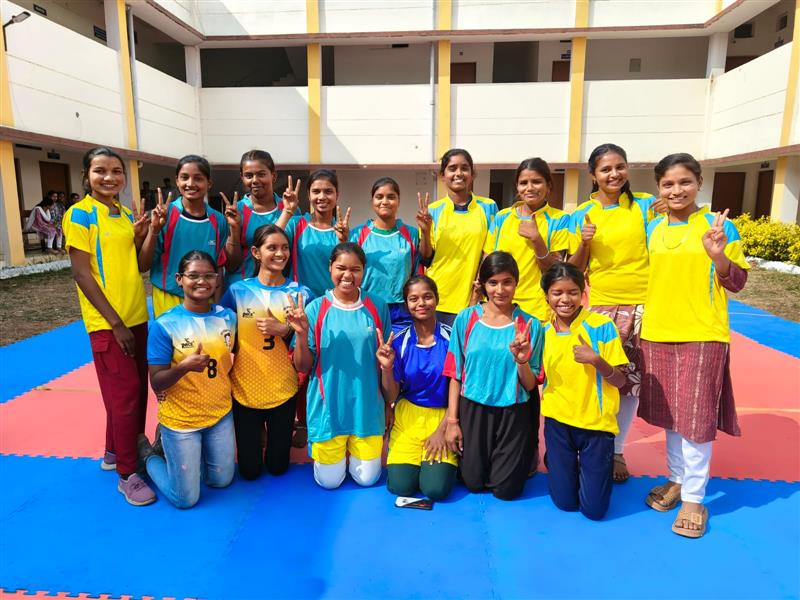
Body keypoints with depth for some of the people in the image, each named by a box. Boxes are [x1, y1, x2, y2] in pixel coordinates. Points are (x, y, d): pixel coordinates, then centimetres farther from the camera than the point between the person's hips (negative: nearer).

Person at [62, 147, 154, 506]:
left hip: (137, 316, 7)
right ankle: (127, 474, 9)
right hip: (107, 321, -7)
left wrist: (140, 237, -6)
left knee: (137, 389, 14)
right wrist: (115, 322, -16)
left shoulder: (127, 216, 10)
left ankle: (116, 451, 33)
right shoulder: (79, 214, -8)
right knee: (124, 393, -4)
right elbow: (81, 272, -13)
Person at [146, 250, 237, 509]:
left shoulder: (227, 317, -6)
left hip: (220, 413, 4)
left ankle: (175, 450, 40)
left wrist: (224, 390, -1)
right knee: (186, 499, 6)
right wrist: (184, 367, -32)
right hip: (181, 419, -4)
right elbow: (156, 383, -15)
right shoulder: (164, 325, -17)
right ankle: (151, 458, 32)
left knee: (221, 481, 18)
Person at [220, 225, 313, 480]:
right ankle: (255, 441, 43)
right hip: (245, 389, 0)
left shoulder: (300, 292, -4)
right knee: (249, 470, 12)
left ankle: (274, 442, 45)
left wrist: (284, 330, -19)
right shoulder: (238, 291, -6)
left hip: (283, 390, 1)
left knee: (277, 467, 14)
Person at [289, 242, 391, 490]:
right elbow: (303, 366, -7)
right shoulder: (316, 308, -9)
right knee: (329, 481, 10)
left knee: (367, 479, 10)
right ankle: (323, 450, 40)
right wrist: (301, 334, -22)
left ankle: (355, 449, 39)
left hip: (367, 406, 1)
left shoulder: (377, 307, -4)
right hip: (328, 405, -1)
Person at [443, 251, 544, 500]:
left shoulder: (530, 325, -7)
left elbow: (530, 385, -4)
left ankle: (524, 457, 36)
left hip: (513, 412, 0)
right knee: (473, 482, 8)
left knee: (506, 490, 6)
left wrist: (521, 360, -25)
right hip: (473, 409, 1)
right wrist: (452, 420, -1)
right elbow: (455, 374, 0)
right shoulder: (466, 318, -5)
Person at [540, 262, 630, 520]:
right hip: (558, 421, 2)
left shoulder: (602, 325, -12)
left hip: (596, 423, -2)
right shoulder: (543, 332, -1)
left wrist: (596, 360, -28)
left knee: (594, 509, 3)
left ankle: (598, 470, 33)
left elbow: (620, 382, -9)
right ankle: (556, 464, 38)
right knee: (565, 502, 9)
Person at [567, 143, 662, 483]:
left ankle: (617, 449, 26)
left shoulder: (645, 205, 2)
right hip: (600, 306, 0)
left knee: (631, 381, 8)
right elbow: (575, 269, 5)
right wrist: (584, 242, -13)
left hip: (641, 305, 0)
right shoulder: (581, 215, 3)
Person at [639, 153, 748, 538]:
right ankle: (677, 478, 33)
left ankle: (694, 497, 16)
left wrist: (718, 256, -20)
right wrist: (640, 323, 5)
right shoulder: (652, 229, 7)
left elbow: (736, 284, -3)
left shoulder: (718, 226, -4)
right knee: (669, 413, 15)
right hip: (657, 334, 4)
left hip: (702, 335, -4)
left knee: (696, 416, 2)